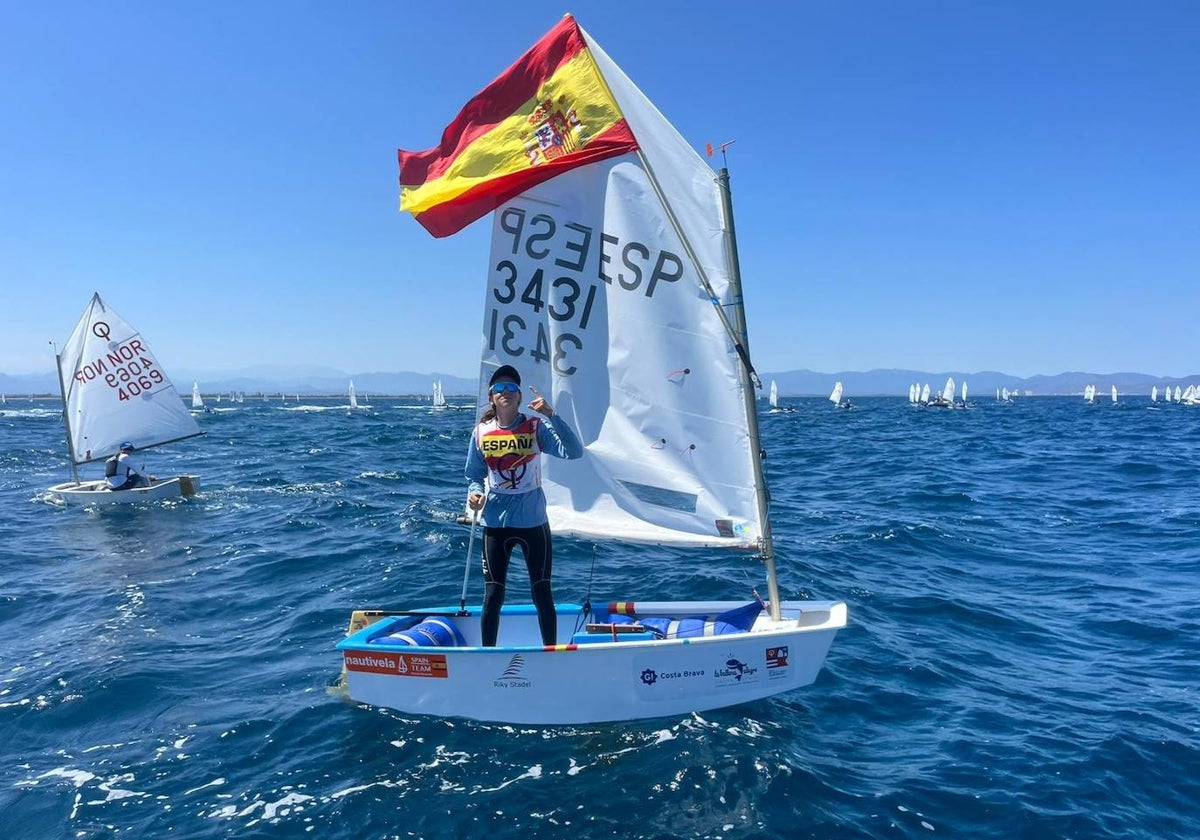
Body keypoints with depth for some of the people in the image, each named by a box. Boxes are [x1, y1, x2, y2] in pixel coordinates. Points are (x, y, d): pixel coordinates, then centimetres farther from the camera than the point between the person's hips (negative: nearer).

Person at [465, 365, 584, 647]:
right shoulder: (481, 433, -1)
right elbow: (474, 476, 10)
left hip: (533, 522, -1)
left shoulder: (536, 427, -7)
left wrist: (551, 416, -28)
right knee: (492, 596, 5)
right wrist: (475, 493, -12)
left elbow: (574, 452, -20)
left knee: (542, 593, 7)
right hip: (496, 524, 1)